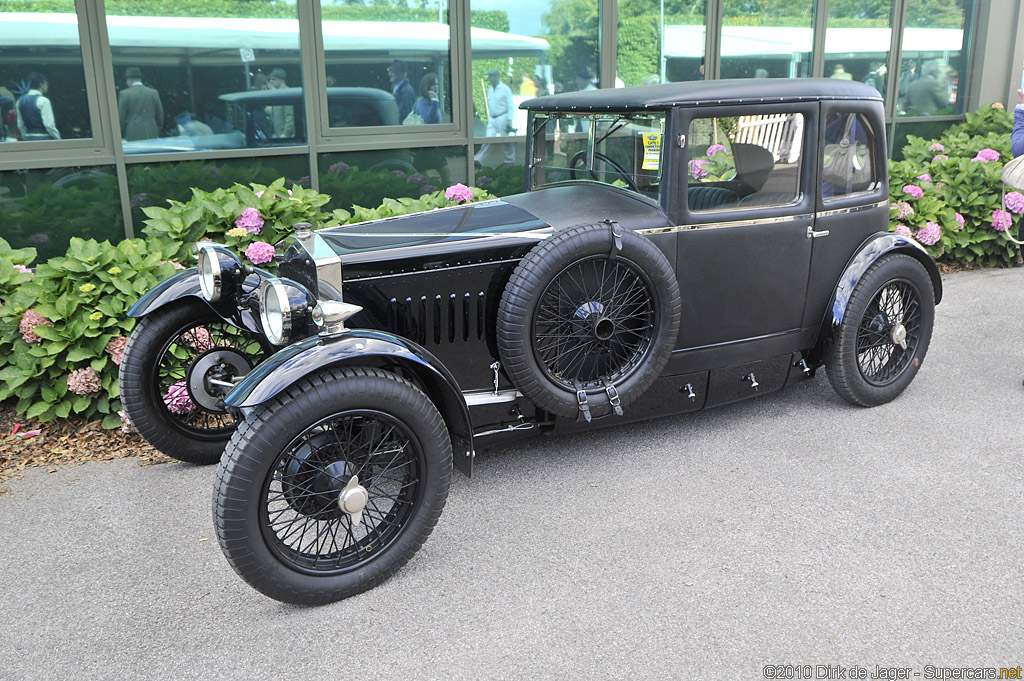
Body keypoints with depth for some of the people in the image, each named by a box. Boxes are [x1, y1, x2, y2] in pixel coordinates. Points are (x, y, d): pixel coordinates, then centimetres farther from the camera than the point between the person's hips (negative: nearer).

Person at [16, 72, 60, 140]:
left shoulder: (20, 100, 10)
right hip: (44, 139, -8)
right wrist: (58, 139, -6)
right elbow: (49, 125, -17)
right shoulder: (43, 100, -12)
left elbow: (20, 125, 14)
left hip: (29, 139, 8)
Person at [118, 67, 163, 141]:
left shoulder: (124, 94, -2)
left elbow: (121, 118, -1)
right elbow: (160, 115, 9)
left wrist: (121, 136, 9)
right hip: (152, 136, 3)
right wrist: (158, 132, 19)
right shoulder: (154, 92, 5)